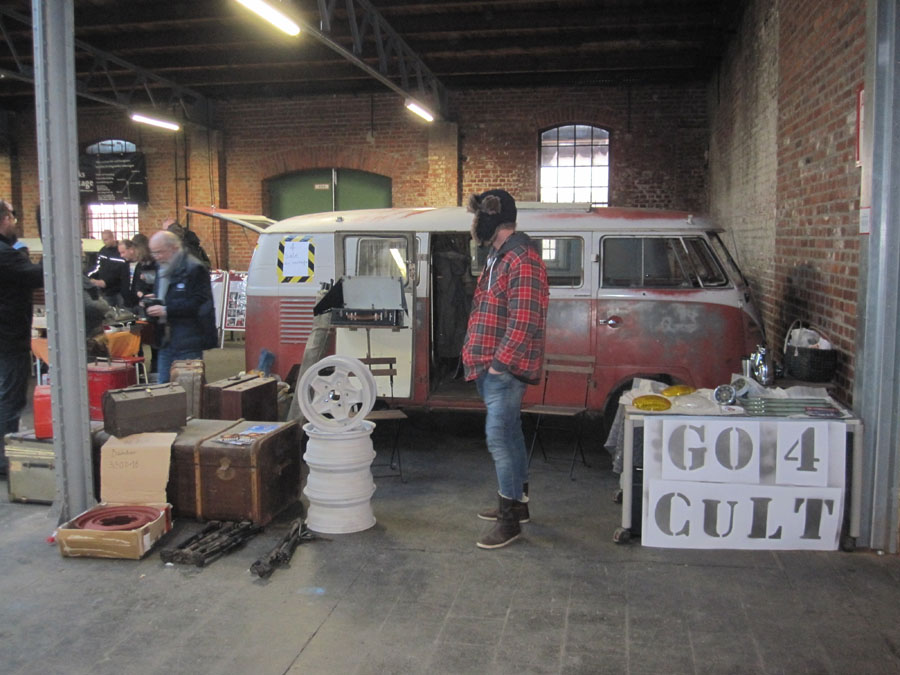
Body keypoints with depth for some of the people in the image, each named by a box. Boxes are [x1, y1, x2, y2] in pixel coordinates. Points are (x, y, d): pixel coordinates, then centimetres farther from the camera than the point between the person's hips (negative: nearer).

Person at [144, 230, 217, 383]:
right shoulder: (162, 270, 17)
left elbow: (198, 303, -18)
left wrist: (166, 310, -21)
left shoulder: (194, 269, -11)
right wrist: (152, 303, 4)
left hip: (188, 344, -8)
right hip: (166, 341, 8)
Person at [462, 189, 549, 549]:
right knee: (510, 433, 18)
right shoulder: (497, 257, 17)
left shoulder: (522, 260, -17)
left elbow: (524, 320, -24)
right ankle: (517, 502, 30)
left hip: (505, 369, -10)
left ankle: (509, 519, 0)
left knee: (500, 438, -9)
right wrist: (479, 357, 17)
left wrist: (501, 361, -22)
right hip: (490, 367, 11)